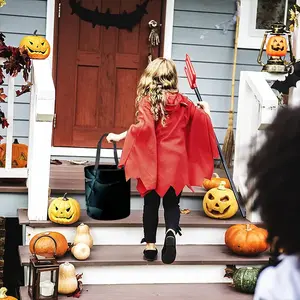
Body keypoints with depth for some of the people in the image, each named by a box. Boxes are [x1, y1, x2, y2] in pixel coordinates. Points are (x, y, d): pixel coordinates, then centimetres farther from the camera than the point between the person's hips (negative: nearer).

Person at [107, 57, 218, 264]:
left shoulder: (147, 101, -8)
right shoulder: (182, 102, 3)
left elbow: (144, 127, -23)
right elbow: (203, 120, 13)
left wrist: (119, 137, -15)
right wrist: (206, 110, 35)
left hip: (153, 161, -2)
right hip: (176, 161, 2)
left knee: (151, 203, 11)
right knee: (172, 202, 11)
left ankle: (150, 245, 15)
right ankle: (171, 232, -16)